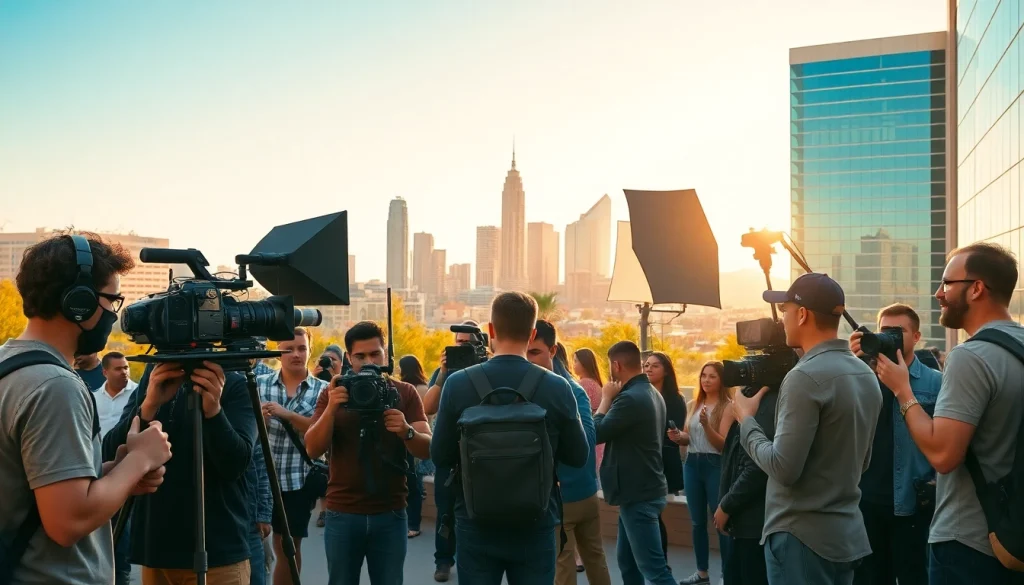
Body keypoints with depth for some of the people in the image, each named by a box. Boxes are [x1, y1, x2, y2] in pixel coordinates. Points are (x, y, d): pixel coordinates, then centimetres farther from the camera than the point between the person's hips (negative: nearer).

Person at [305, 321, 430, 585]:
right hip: (342, 514, 1)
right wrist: (331, 409, -22)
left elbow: (427, 449, -5)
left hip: (391, 514, 0)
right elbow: (313, 450, -6)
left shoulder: (405, 393, 1)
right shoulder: (333, 393, 3)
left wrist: (407, 432, -26)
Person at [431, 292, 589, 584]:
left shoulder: (457, 383, -10)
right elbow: (579, 457, 1)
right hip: (535, 526, 0)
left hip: (476, 524, 0)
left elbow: (440, 457, -2)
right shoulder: (557, 387, -9)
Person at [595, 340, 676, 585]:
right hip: (644, 489, 10)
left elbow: (596, 433, -18)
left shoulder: (630, 398, -21)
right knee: (627, 559, 18)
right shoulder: (652, 393, 12)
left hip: (638, 494, -10)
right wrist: (614, 398, 7)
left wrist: (606, 398, -6)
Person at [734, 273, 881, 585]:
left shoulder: (805, 377, -19)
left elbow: (784, 468, -21)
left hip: (802, 536, -8)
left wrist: (747, 419, -8)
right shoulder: (867, 375, 9)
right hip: (847, 533, 8)